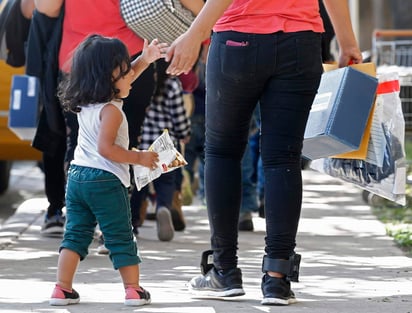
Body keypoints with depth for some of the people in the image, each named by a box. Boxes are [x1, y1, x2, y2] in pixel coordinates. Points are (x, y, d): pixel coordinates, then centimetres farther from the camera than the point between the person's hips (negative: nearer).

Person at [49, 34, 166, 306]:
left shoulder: (85, 104, 11)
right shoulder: (110, 110, -16)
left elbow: (124, 78, 25)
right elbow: (106, 148, -24)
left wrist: (144, 60, 21)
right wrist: (139, 158, -17)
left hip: (77, 175, 7)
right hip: (106, 181, -7)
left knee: (76, 234, 9)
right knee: (121, 238, 2)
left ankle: (63, 289, 3)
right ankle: (134, 290, 5)